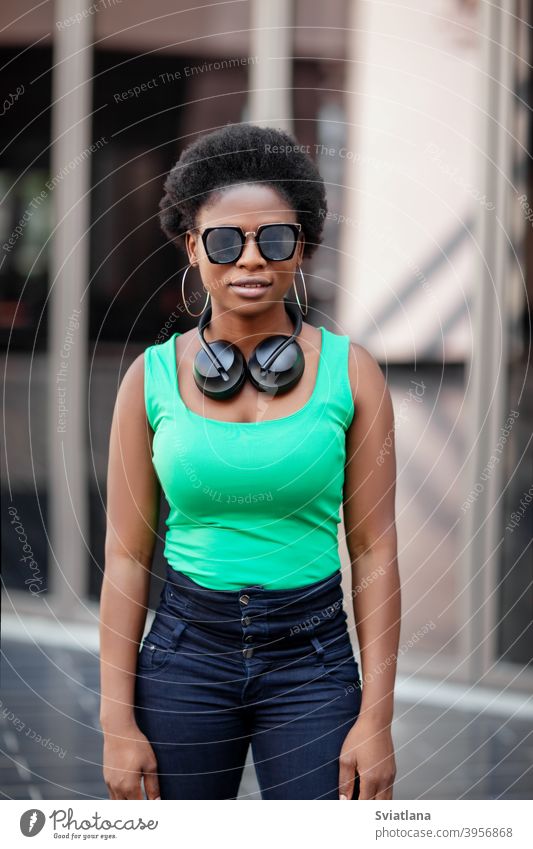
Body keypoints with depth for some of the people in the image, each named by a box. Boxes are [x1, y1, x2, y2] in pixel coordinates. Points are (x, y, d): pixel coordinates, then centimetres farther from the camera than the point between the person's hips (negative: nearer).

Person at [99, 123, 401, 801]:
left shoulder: (349, 372, -1)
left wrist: (377, 715, -5)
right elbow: (127, 555, 2)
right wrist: (118, 721, -2)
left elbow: (374, 550, 0)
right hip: (185, 650, 1)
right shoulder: (152, 376, 1)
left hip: (312, 658, -1)